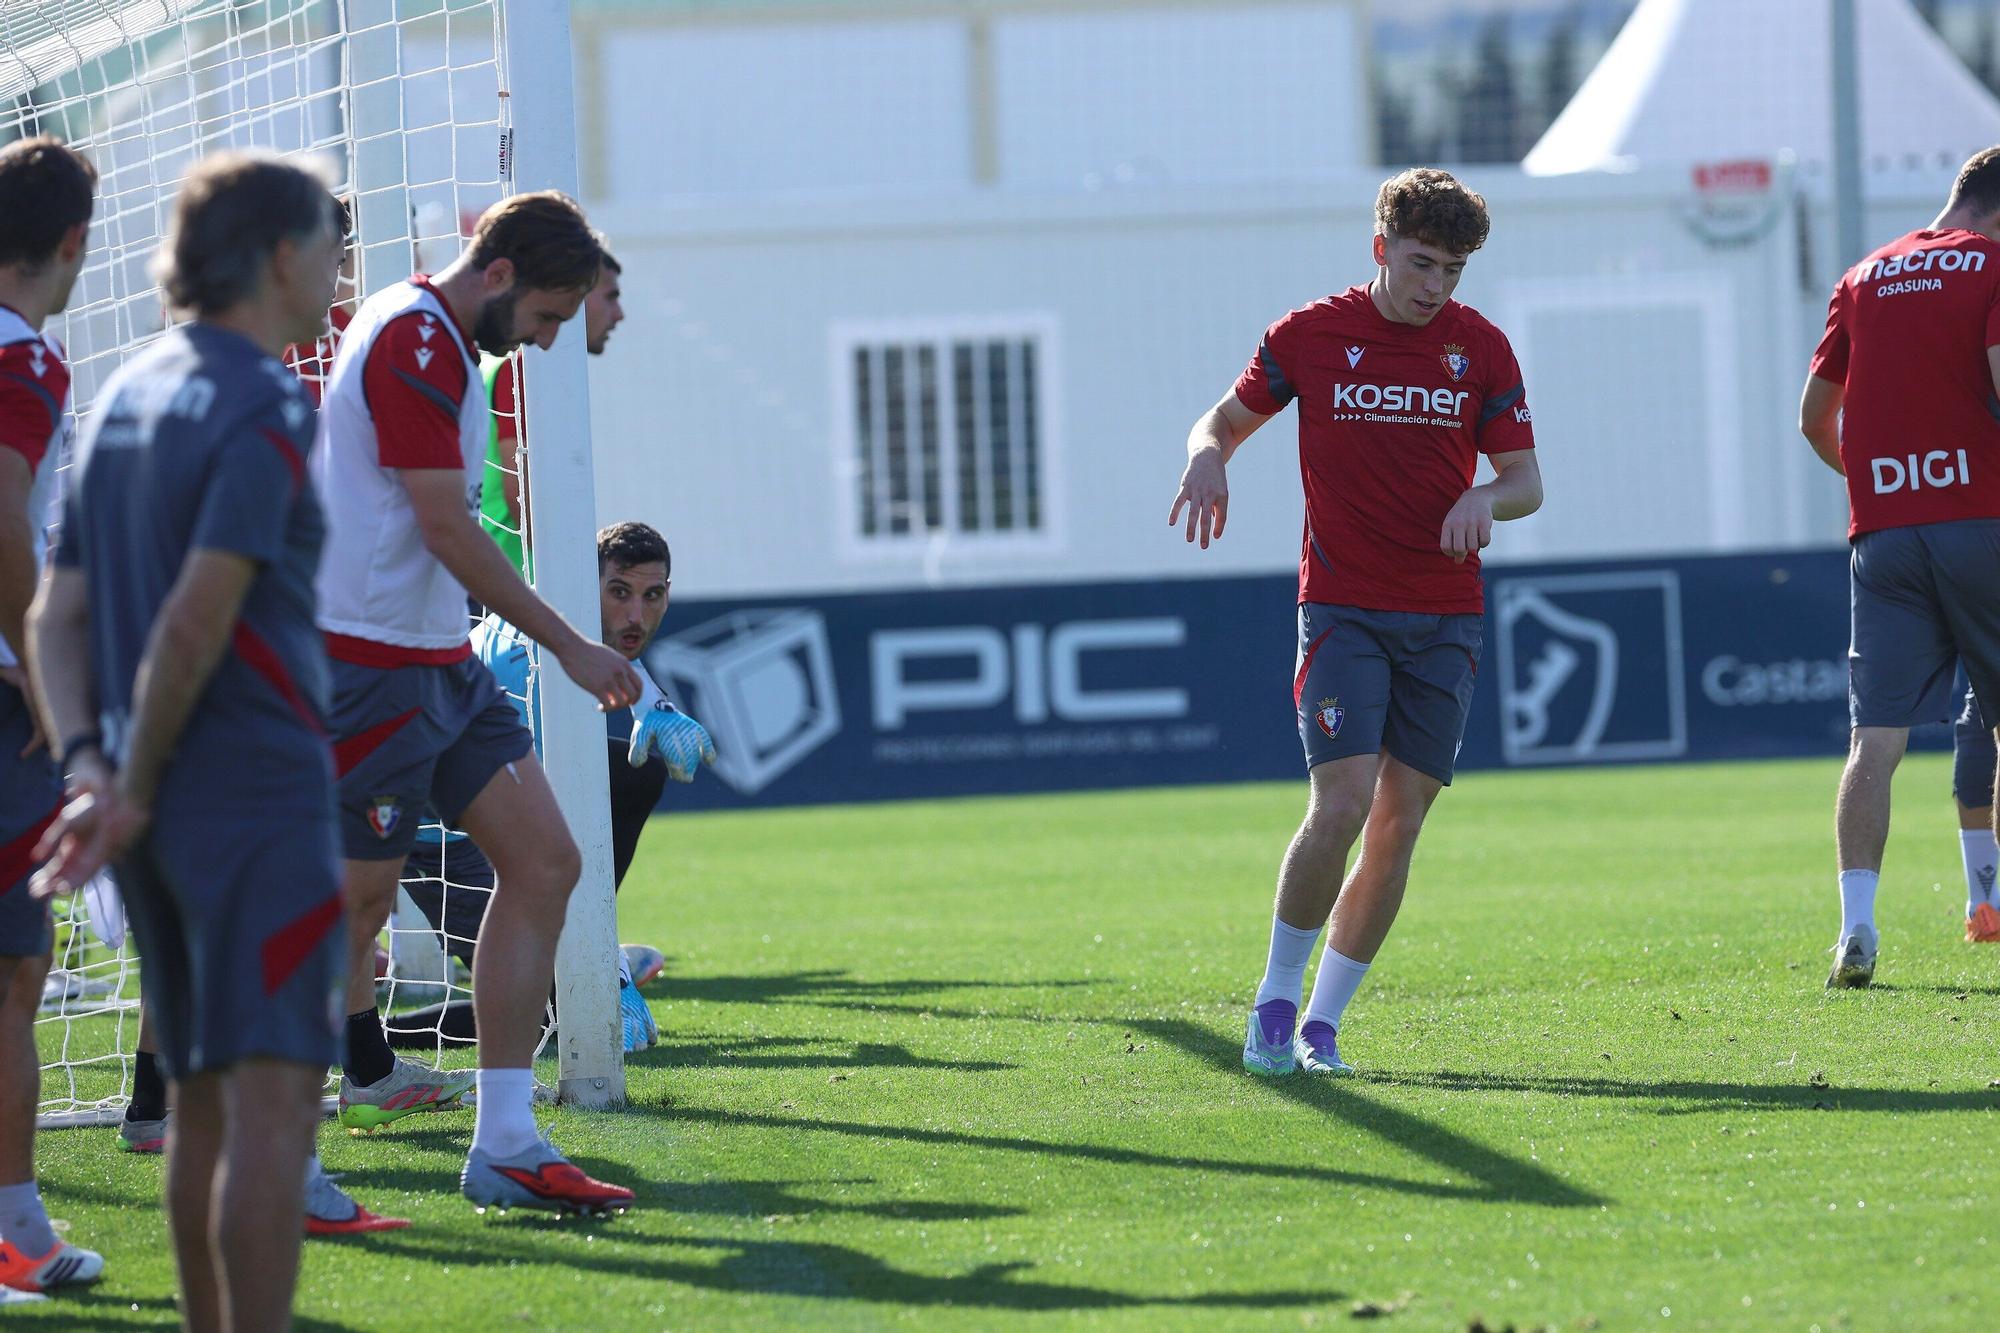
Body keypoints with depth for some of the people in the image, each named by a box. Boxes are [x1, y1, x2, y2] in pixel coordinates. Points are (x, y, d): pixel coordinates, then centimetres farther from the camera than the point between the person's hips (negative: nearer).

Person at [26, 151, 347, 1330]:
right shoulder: (265, 408, -11)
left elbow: (59, 618, 11)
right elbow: (194, 623, -18)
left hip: (164, 810, 8)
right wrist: (136, 788, -11)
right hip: (259, 792, -8)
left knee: (206, 1102, 13)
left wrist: (91, 768, 0)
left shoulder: (127, 399, 15)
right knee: (272, 1099, -10)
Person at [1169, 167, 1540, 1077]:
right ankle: (1275, 1001, 0)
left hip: (1444, 619, 2)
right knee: (1342, 805, -17)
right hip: (1342, 609, -2)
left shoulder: (1479, 347, 3)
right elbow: (1228, 418, 11)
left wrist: (1486, 499, -17)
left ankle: (1322, 1024, 10)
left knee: (1398, 824, 0)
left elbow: (1525, 479, 6)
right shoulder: (1309, 334, -1)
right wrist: (1207, 457, -13)